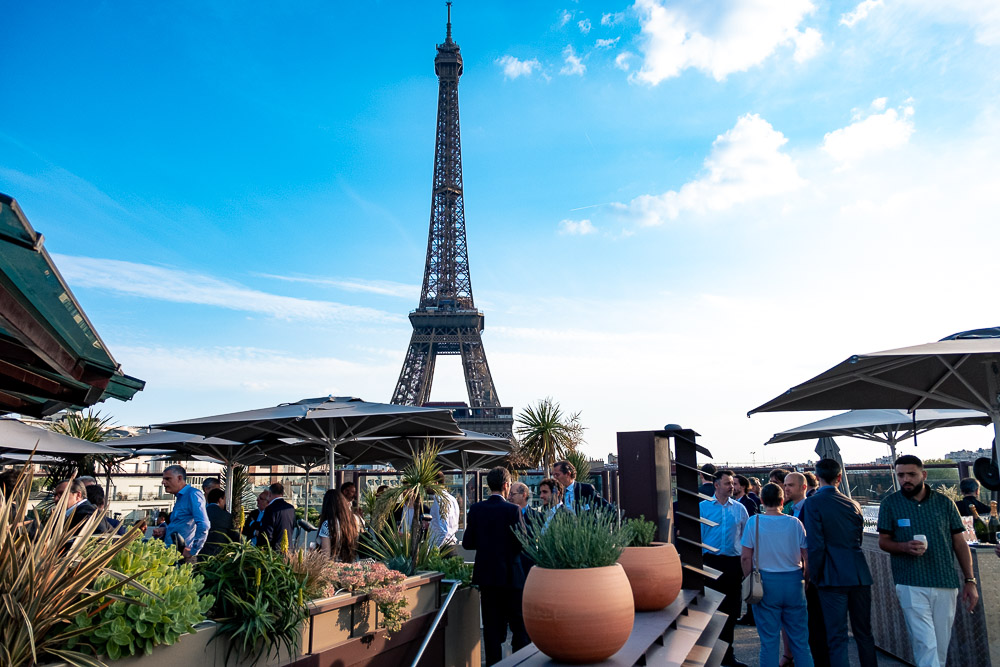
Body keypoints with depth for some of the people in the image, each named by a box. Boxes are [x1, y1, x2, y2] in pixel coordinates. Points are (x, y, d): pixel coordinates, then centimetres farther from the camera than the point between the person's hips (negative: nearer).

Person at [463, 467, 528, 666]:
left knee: (491, 627, 12)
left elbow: (467, 543, 1)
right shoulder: (512, 509, -13)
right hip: (508, 574, -4)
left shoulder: (476, 509, -1)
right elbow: (522, 543, -14)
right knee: (520, 626, 9)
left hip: (485, 574, 4)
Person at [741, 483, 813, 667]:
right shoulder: (795, 522, -3)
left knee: (769, 639, 6)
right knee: (799, 637, 13)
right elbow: (807, 557, 1)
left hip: (766, 581, -2)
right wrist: (806, 580, 14)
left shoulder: (754, 522, -7)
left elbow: (745, 557, -7)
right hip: (793, 581, 2)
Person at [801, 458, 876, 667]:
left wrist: (814, 577, -3)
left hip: (833, 578, -5)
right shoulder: (853, 504, 8)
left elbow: (815, 545, -13)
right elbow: (859, 539, 17)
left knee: (837, 637, 0)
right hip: (860, 575, 5)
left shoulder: (812, 503, -10)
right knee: (864, 632, 17)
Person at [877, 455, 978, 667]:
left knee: (941, 646, 9)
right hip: (912, 586, -2)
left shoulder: (944, 503, 5)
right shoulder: (890, 504, 1)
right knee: (926, 645, -8)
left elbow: (960, 543, 8)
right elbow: (883, 542, 5)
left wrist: (970, 581, 2)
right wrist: (905, 547, -16)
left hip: (946, 585, 2)